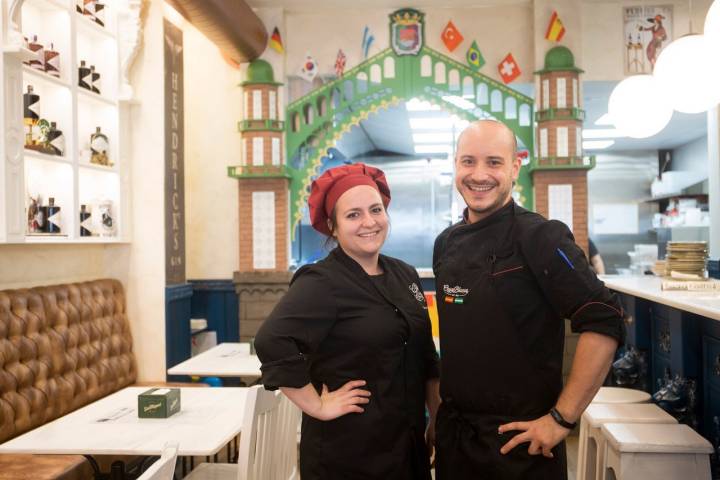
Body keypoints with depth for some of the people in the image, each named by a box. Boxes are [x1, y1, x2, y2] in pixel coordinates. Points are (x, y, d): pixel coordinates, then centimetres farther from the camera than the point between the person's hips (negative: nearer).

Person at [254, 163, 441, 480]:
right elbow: (271, 343, -31)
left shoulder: (404, 275, 5)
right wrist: (317, 405, -23)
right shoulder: (321, 282, -17)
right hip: (348, 449, -7)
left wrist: (440, 421, 10)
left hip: (408, 442, 7)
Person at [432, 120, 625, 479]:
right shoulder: (446, 243, 4)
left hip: (520, 440, -5)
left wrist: (561, 419, -18)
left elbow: (605, 324, -20)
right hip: (452, 431, 6)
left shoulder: (540, 238, -15)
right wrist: (442, 406, 11)